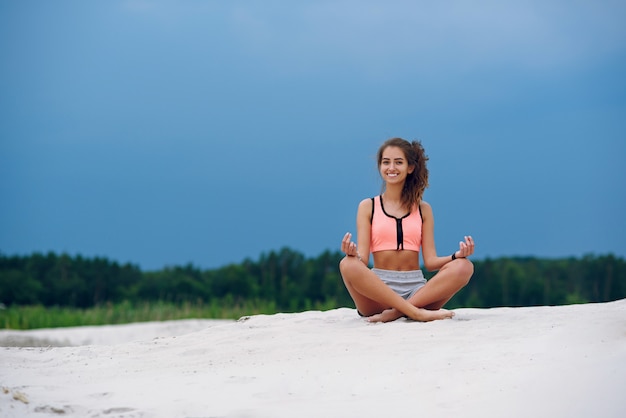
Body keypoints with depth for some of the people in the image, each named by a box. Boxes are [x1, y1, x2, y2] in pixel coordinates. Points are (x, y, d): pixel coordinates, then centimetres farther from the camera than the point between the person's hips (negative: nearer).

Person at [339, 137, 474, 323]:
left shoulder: (423, 209, 15)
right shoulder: (368, 207, 11)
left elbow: (430, 261, 8)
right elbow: (363, 260, 2)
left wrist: (457, 255, -11)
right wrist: (352, 254, -22)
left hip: (417, 290, 2)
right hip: (378, 289, -2)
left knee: (464, 267, -23)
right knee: (348, 265, -33)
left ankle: (395, 312, -29)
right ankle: (416, 312, -34)